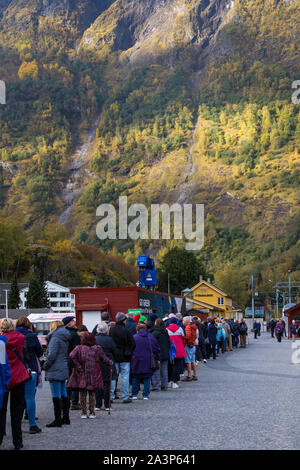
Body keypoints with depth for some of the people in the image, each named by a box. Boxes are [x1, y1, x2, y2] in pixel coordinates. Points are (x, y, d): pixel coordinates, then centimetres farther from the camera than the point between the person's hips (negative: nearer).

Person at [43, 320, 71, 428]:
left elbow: (52, 355, -20)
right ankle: (65, 417, 21)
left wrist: (45, 365, -8)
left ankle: (57, 420, -5)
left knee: (56, 396, -6)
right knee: (63, 394, 15)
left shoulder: (55, 338, -12)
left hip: (55, 371, -9)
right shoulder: (65, 338, 14)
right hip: (64, 370, 9)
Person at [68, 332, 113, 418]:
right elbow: (104, 359, 2)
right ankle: (92, 412, 10)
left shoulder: (79, 348, -5)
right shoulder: (97, 348, -4)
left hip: (82, 375, 0)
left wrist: (77, 366, -14)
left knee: (83, 394, 9)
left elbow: (72, 356, -21)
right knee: (92, 393, 10)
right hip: (94, 375, 0)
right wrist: (111, 363, 20)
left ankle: (84, 412, 9)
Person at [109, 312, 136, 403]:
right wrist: (129, 352, 10)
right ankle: (125, 397, 5)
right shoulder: (126, 331, -13)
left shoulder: (111, 330, -5)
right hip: (125, 358, -3)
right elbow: (132, 344, -7)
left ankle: (110, 396, 8)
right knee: (125, 377, 4)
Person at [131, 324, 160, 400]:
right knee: (147, 378, 8)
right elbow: (157, 349, 8)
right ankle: (146, 395, 5)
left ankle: (134, 394, 10)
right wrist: (157, 359, 16)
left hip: (136, 361, -1)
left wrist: (130, 359, 7)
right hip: (148, 362, 1)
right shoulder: (151, 337, 3)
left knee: (135, 378, 10)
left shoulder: (134, 338, -4)